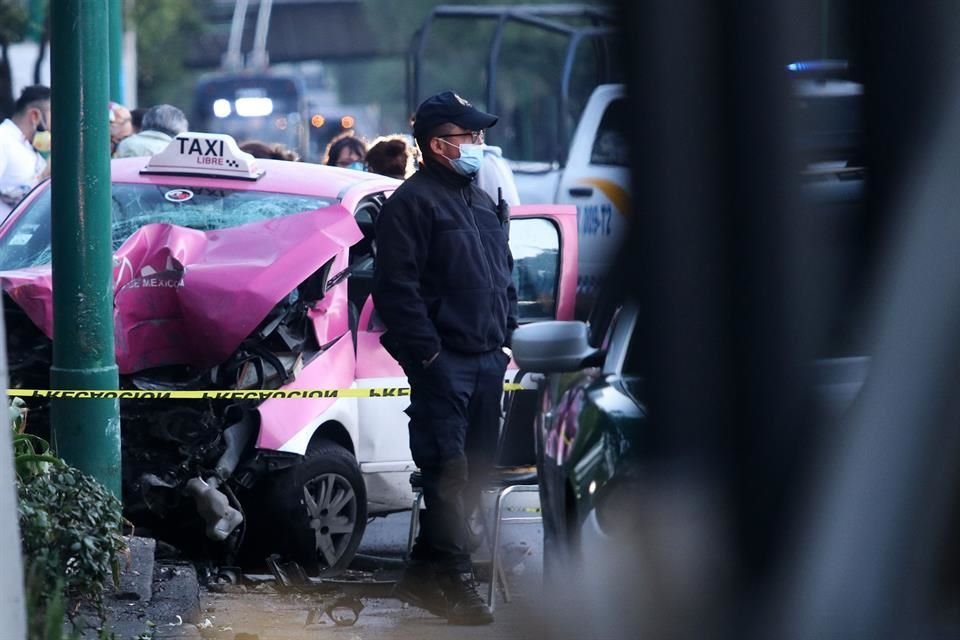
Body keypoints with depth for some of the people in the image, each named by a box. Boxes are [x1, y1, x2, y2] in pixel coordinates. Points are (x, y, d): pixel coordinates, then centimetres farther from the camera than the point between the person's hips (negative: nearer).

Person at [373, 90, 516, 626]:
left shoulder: (483, 203, 20)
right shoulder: (413, 202, -8)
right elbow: (397, 285, -14)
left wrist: (507, 334, 15)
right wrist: (425, 351, -17)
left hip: (488, 359, 9)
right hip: (444, 361, -9)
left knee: (476, 468, 9)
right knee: (449, 470, -10)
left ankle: (426, 573, 17)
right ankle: (454, 580, -9)